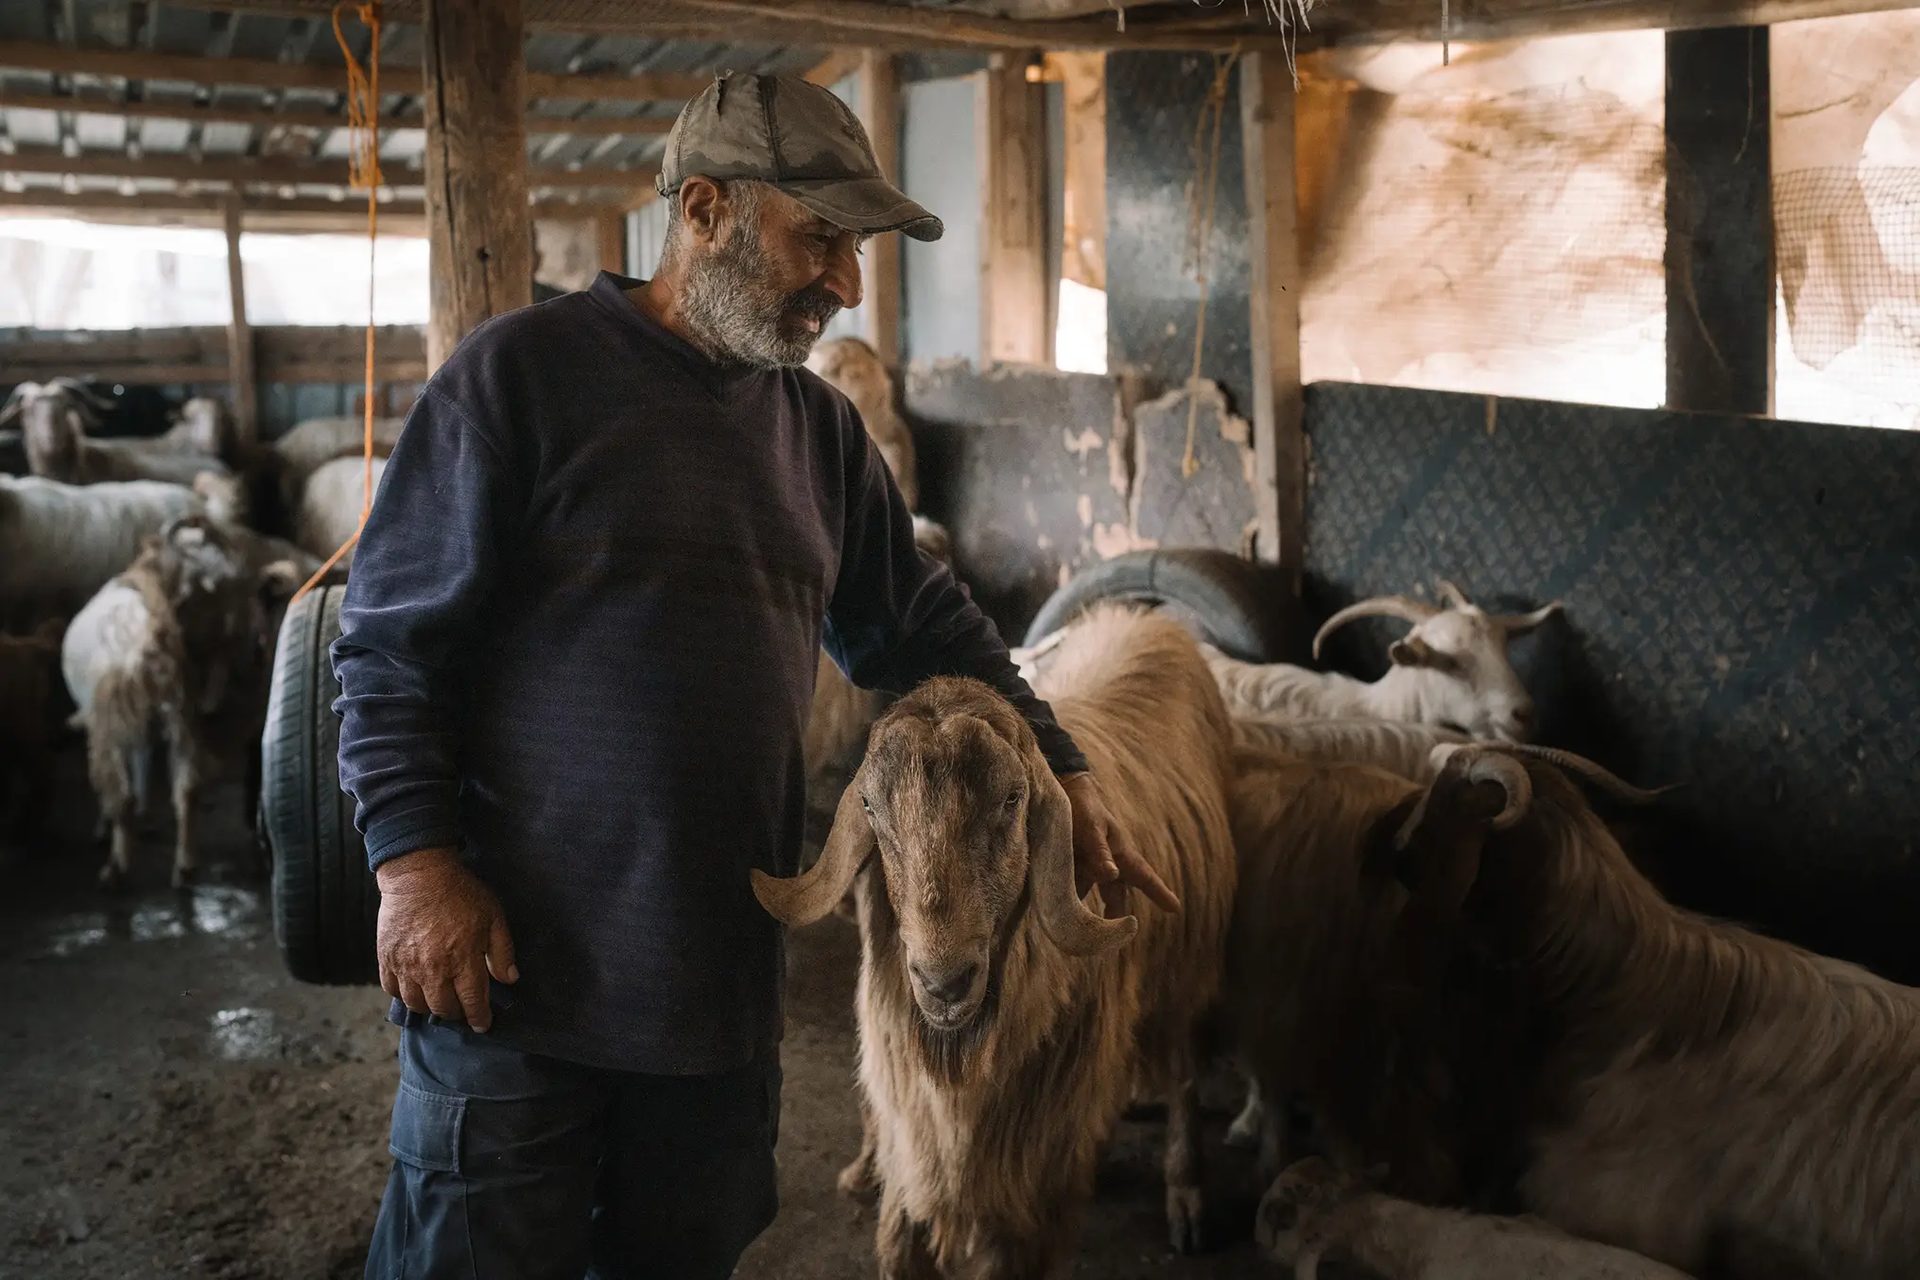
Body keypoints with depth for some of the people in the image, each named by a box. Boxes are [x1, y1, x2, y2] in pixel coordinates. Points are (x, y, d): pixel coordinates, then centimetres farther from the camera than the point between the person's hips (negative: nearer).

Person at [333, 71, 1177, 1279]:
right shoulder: (526, 371, -7)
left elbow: (926, 626, 17)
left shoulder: (822, 427, 10)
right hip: (516, 964, -5)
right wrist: (415, 856, -16)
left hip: (726, 981, 6)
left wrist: (1060, 768, 8)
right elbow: (392, 638, -7)